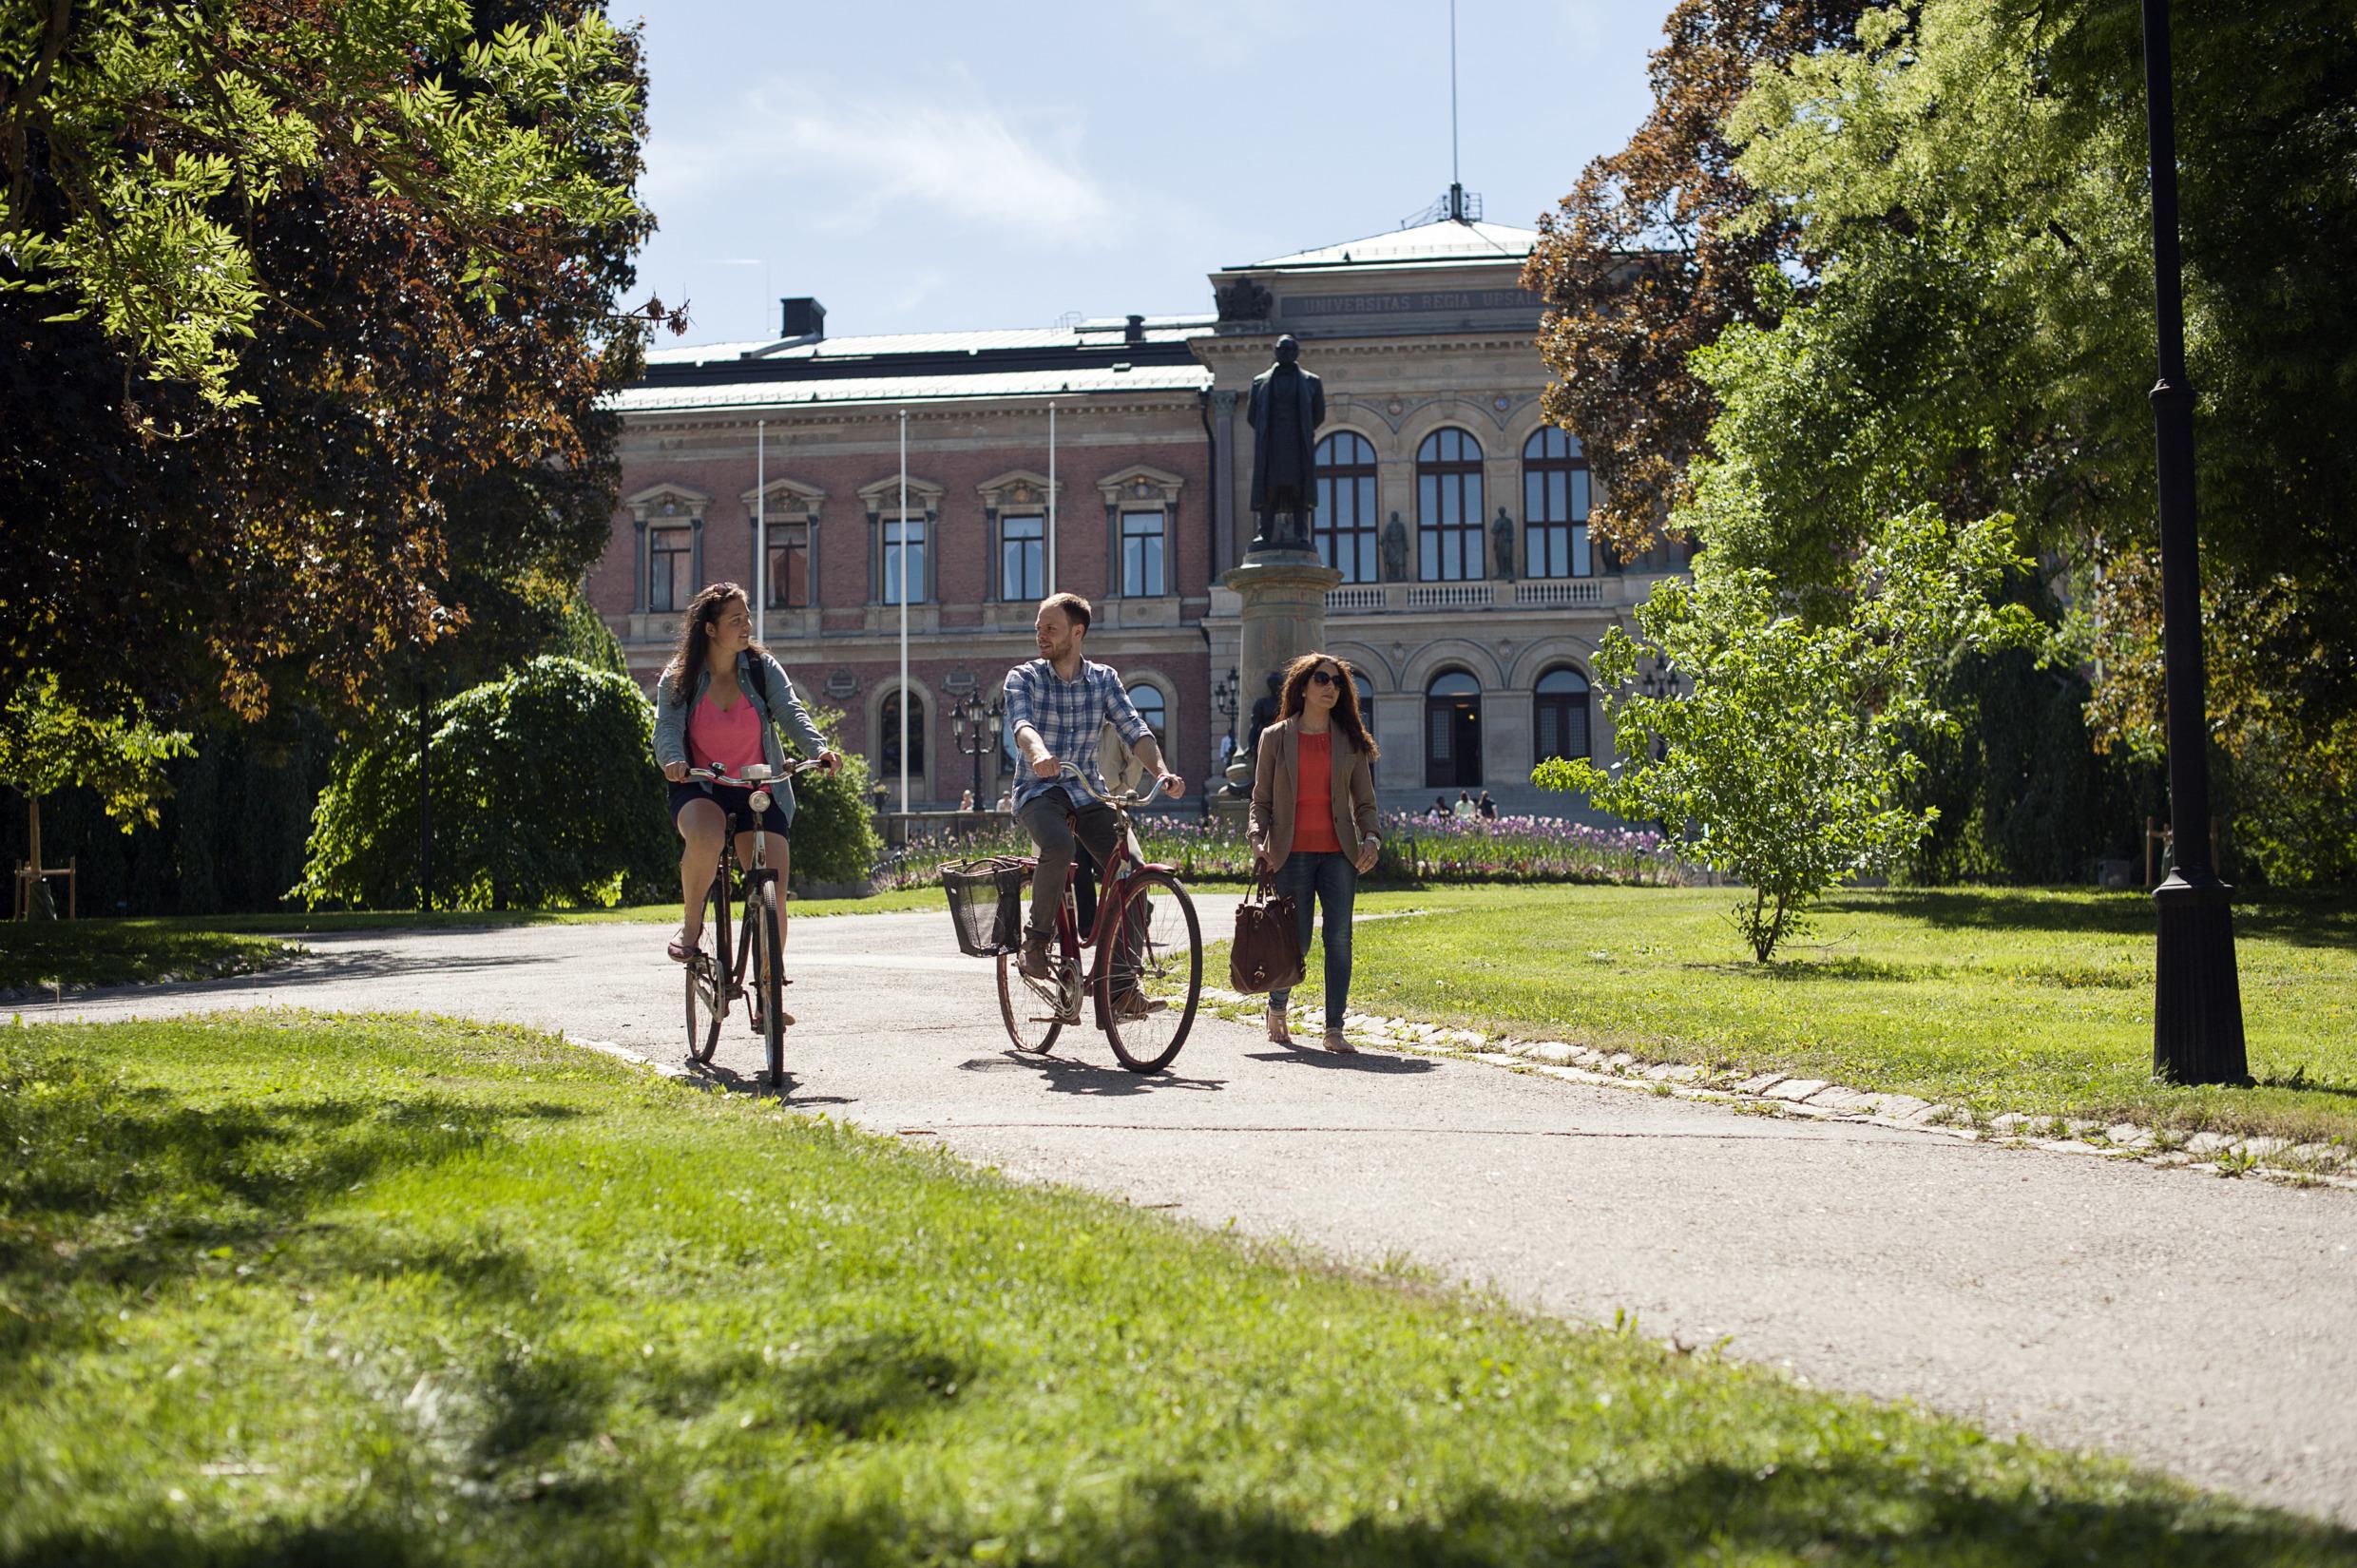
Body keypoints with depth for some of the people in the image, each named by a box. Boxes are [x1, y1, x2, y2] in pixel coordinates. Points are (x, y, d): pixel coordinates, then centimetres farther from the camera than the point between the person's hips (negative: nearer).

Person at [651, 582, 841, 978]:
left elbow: (791, 711, -10)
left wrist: (819, 748, -30)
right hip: (700, 789, -2)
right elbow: (667, 727, -12)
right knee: (706, 837, -38)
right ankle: (691, 923, -11)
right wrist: (673, 760, -35)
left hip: (759, 793, 2)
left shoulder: (762, 668, 1)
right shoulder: (678, 678, -1)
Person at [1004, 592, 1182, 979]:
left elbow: (1134, 730, -4)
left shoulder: (1104, 679, 7)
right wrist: (1039, 754, -46)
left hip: (1088, 793, 3)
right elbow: (1021, 723, -22)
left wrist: (1161, 772, -24)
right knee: (1058, 848, -36)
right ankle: (1036, 939, -17)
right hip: (1039, 791, -3)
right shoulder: (1023, 678, -2)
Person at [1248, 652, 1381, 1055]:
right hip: (1292, 852, -2)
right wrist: (1257, 841, -7)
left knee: (1339, 936, -10)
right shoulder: (1276, 738, 6)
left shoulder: (1350, 741, 11)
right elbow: (1261, 800, 8)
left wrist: (1370, 837, -5)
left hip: (1338, 853, 2)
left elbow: (1364, 801, 12)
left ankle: (1334, 1029, -5)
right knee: (1296, 941, -2)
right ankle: (1277, 1009, 27)